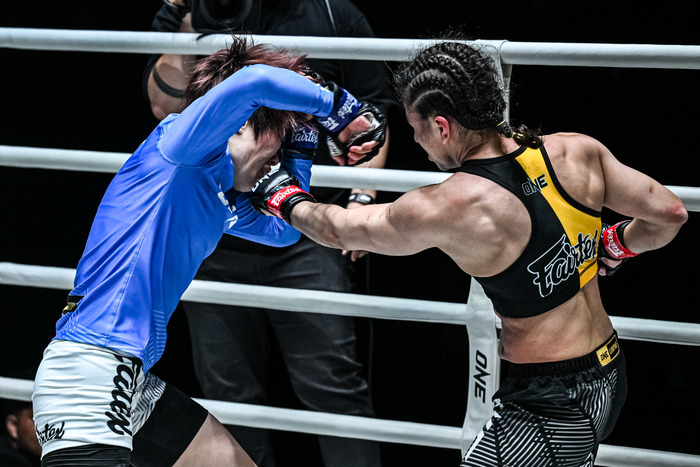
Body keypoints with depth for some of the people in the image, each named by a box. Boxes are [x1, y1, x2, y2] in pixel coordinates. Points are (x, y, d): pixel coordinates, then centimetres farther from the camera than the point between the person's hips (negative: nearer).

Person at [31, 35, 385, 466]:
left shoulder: (220, 198, 21)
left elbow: (284, 229, 35)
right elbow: (252, 81, -23)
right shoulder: (176, 145, -6)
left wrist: (302, 139, 25)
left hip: (133, 382, 11)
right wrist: (337, 105, -10)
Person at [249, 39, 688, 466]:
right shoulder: (579, 153, -6)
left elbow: (340, 230, -2)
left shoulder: (448, 208, -19)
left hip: (550, 402, -8)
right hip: (611, 379, 8)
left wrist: (280, 198, 18)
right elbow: (670, 214, 3)